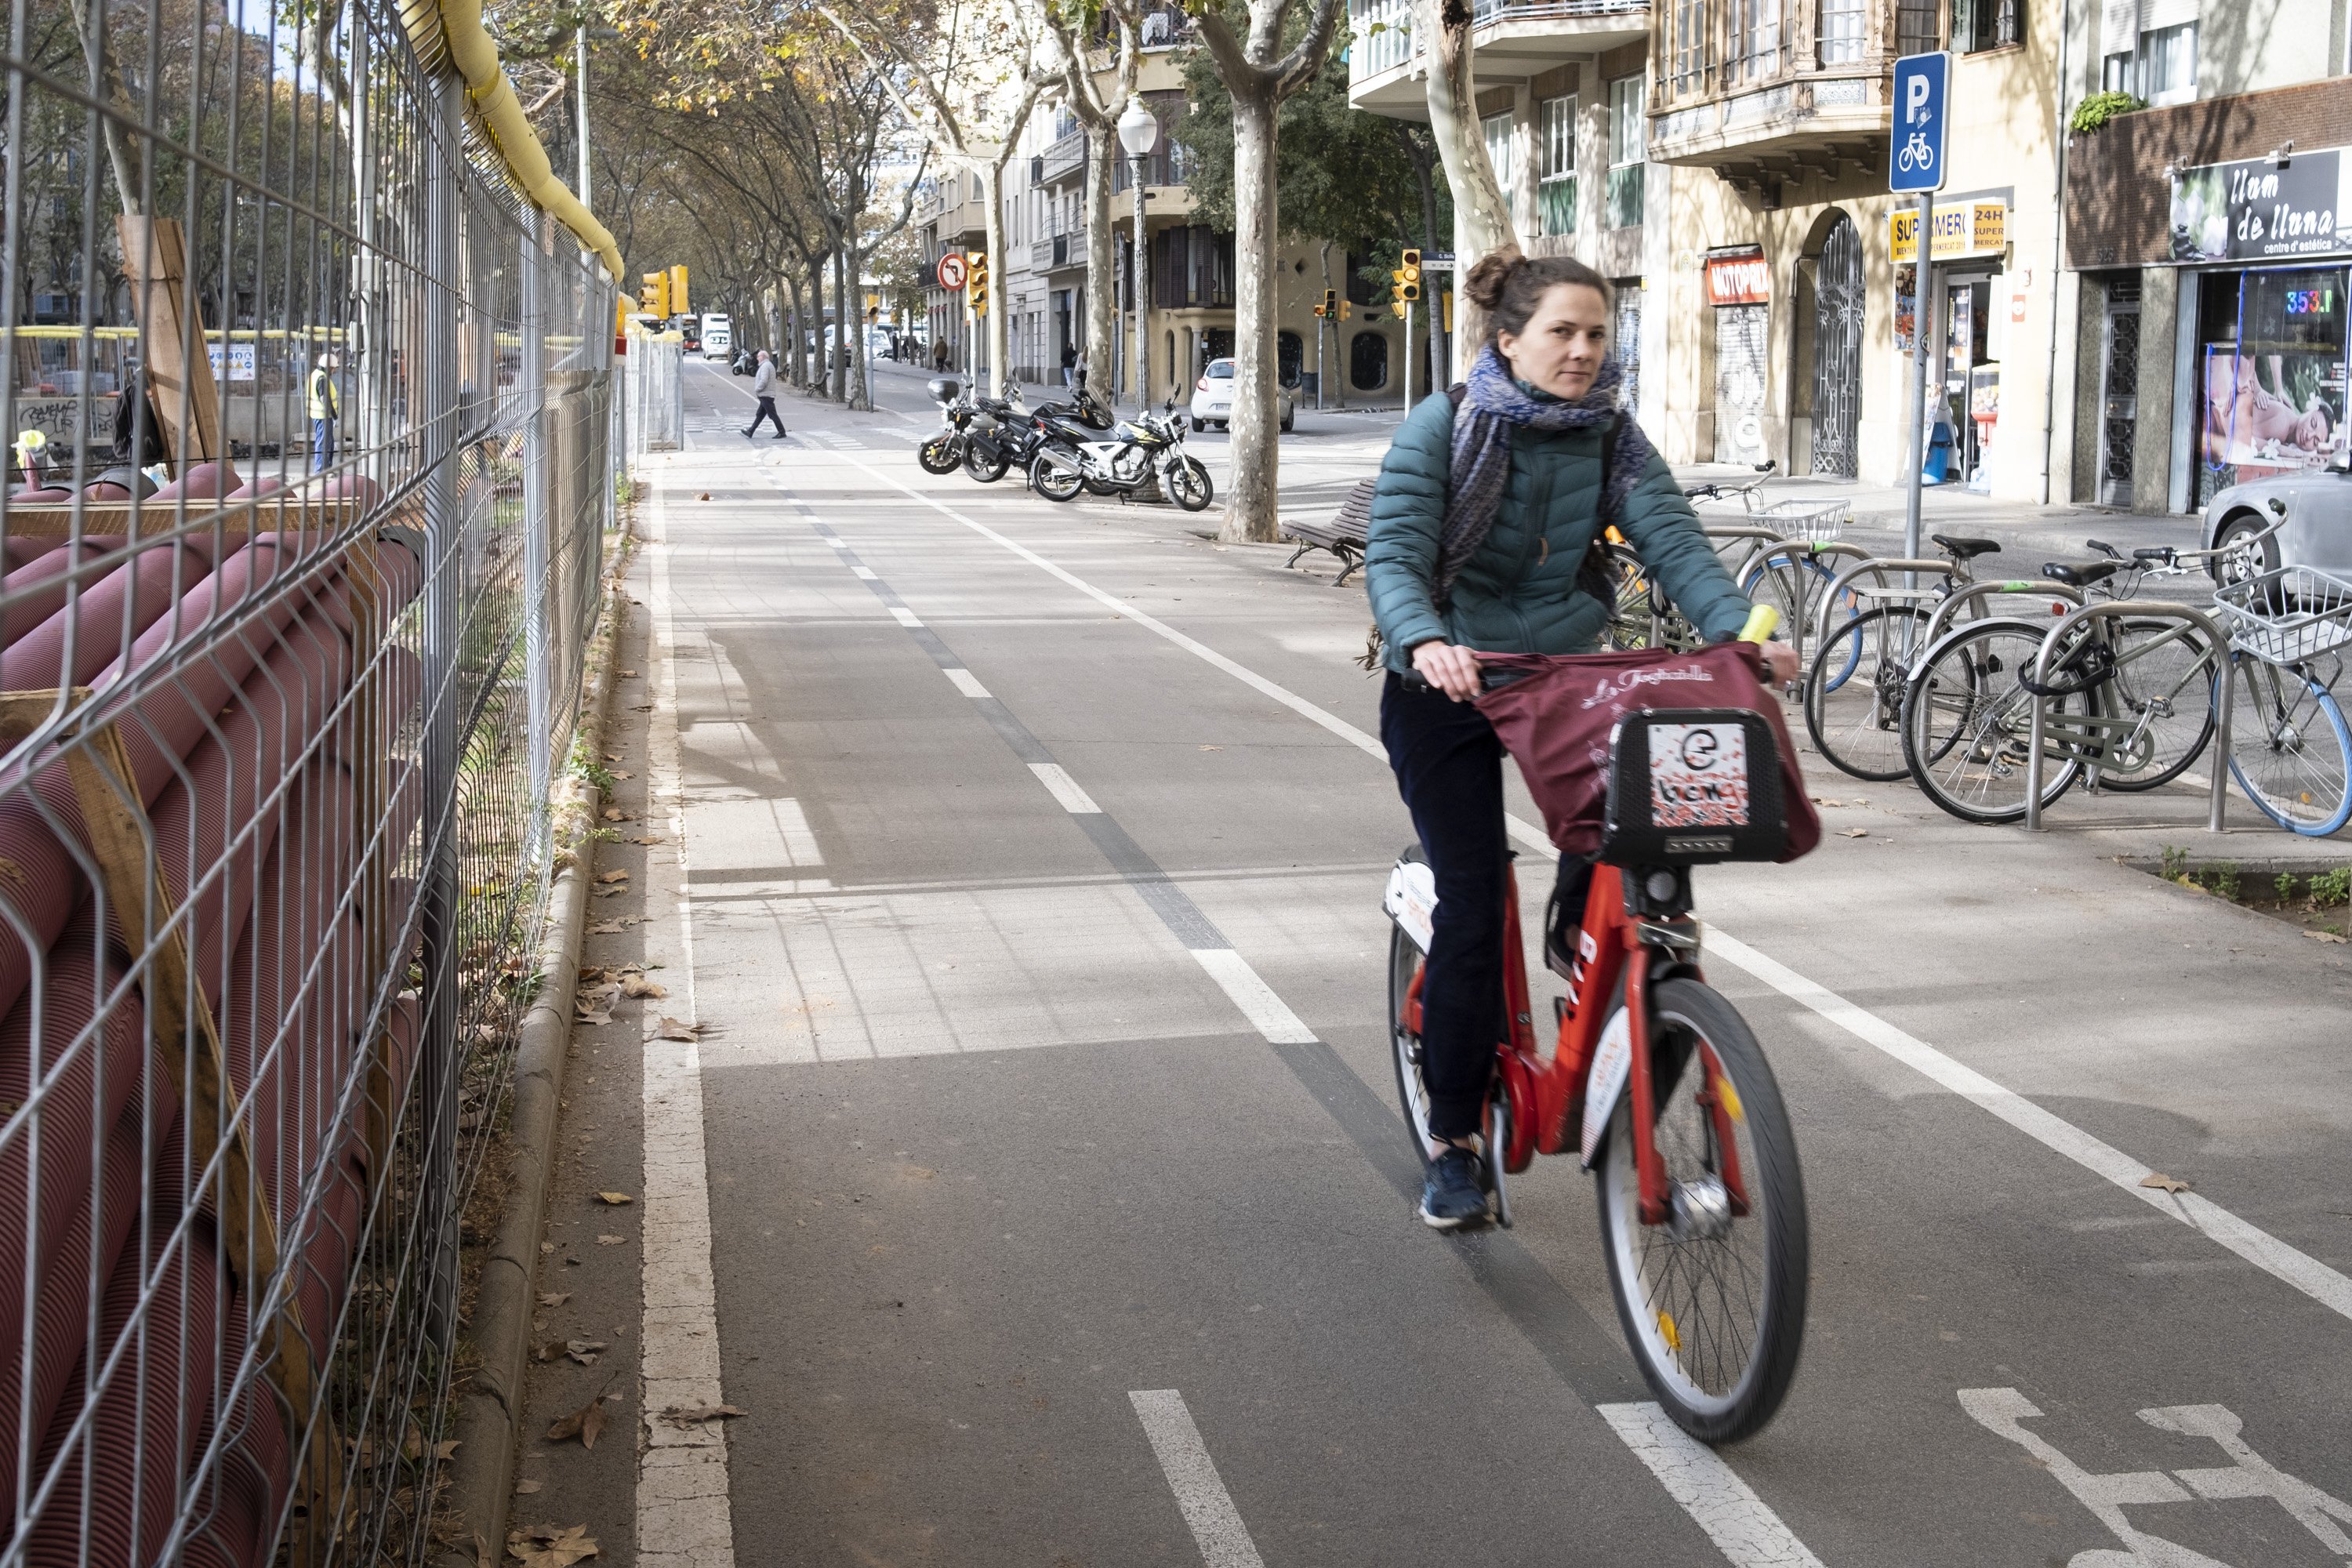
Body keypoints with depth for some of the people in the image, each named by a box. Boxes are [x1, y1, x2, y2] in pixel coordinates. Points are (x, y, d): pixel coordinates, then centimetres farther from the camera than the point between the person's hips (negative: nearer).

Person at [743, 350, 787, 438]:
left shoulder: (765, 366, -16)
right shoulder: (770, 365, 18)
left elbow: (764, 381, -26)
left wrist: (756, 390, -14)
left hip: (766, 396, -11)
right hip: (766, 395, 11)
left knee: (773, 415, -6)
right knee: (760, 415, 10)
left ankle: (782, 433, -3)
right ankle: (750, 432, 12)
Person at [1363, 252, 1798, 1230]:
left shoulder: (1610, 438, -1)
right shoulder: (1438, 432, -12)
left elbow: (1671, 537, -13)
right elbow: (1393, 558, -22)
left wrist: (1737, 628, -31)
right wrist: (1426, 641, -43)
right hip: (1448, 687, -3)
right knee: (1472, 903, -7)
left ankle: (1580, 936, 6)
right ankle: (1454, 1143, 6)